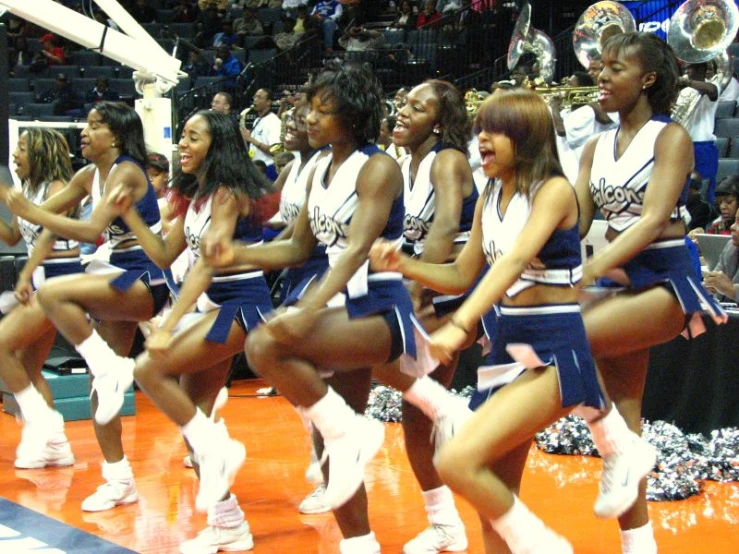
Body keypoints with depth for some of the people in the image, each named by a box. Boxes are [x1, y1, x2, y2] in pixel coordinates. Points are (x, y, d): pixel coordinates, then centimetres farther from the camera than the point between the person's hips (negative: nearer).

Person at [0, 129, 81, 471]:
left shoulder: (57, 187, -11)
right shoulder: (29, 189, 14)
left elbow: (48, 234, -23)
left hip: (60, 279, -9)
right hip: (40, 282, 9)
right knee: (27, 366, 10)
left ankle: (40, 421, -9)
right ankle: (53, 443, 15)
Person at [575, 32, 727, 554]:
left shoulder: (670, 137, -8)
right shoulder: (596, 148, 11)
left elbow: (654, 219, -20)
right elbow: (575, 221, 5)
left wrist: (593, 268, -30)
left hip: (668, 279, -7)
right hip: (621, 277, 7)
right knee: (623, 408, 5)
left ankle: (619, 451, -12)